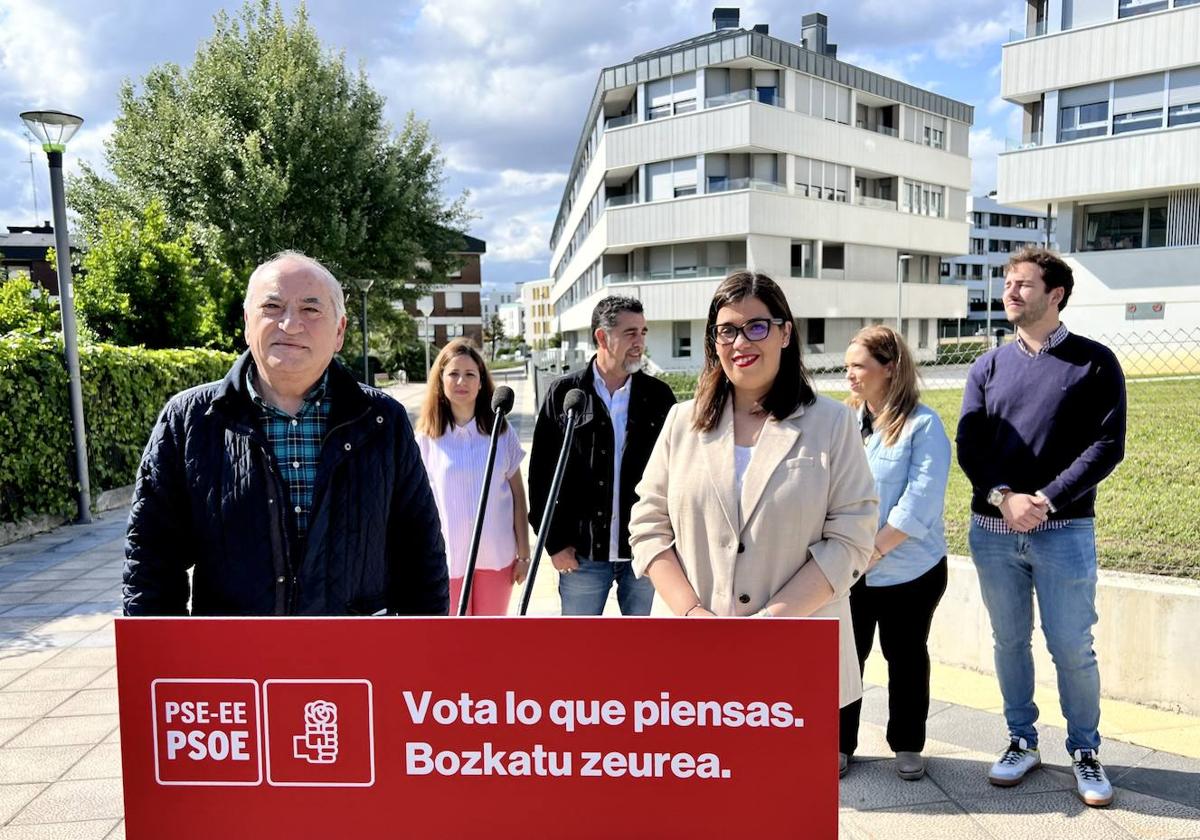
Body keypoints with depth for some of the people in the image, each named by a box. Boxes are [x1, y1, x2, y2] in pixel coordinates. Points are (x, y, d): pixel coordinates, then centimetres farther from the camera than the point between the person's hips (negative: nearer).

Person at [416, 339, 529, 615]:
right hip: (448, 557, -1)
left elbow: (518, 495, 3)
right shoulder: (428, 436, -4)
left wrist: (524, 554, 2)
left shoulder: (502, 430, -1)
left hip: (497, 556, 1)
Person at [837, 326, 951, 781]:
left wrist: (874, 550, -16)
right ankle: (840, 743, 26)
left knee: (906, 658, 14)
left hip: (909, 571, -3)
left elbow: (920, 503, -16)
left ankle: (908, 746, 31)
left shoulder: (923, 425, -10)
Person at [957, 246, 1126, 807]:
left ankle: (1085, 752, 23)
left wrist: (1047, 500, -16)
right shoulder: (988, 367, 8)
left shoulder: (1094, 362, 0)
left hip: (1064, 533, -3)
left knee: (1072, 648, 4)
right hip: (992, 531, 3)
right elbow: (969, 446, 2)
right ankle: (1022, 743, 27)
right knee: (1009, 642, 12)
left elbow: (1107, 445, -7)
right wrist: (1004, 497, -14)